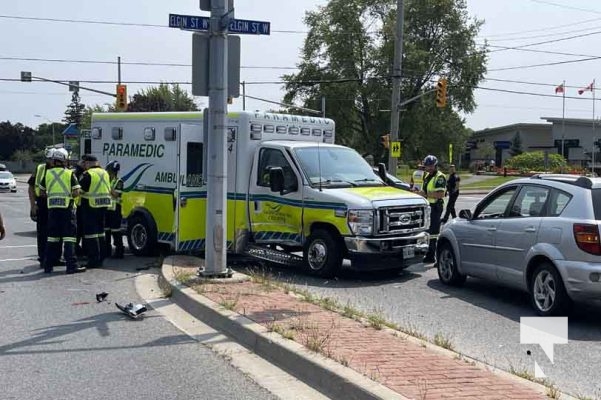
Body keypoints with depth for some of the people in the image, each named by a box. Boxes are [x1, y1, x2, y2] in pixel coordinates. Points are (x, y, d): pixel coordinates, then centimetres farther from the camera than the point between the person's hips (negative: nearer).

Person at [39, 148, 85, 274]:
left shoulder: (47, 173, 7)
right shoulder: (70, 174, -3)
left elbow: (42, 192, 12)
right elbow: (76, 193, -11)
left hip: (52, 208, 4)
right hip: (67, 208, -4)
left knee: (52, 236, 11)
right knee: (69, 236, -3)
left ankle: (48, 265, 14)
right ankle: (71, 265, -6)